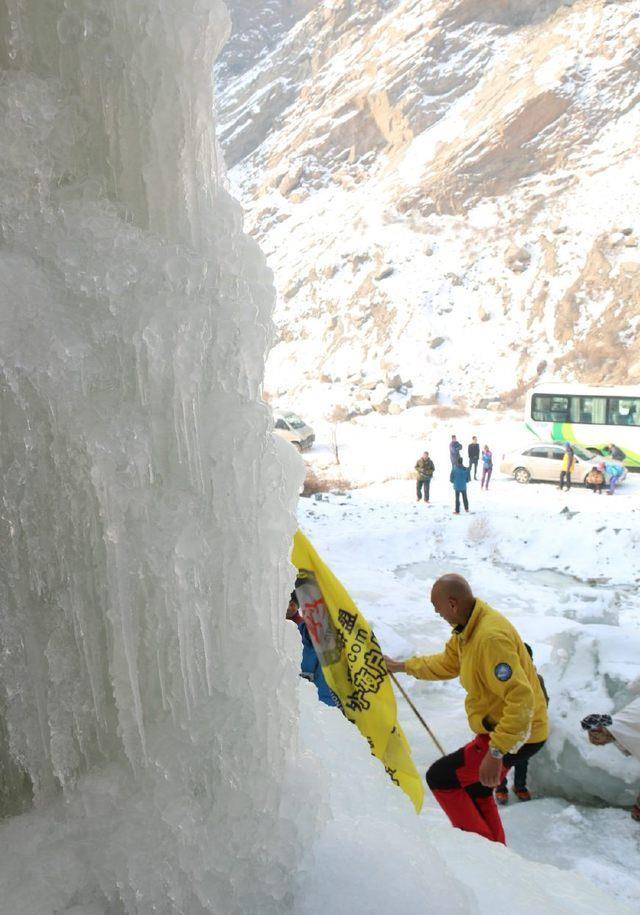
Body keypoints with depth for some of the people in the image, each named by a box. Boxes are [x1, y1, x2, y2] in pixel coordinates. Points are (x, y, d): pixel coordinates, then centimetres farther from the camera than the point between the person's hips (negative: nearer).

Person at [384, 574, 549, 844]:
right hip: (500, 728, 10)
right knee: (476, 790, 25)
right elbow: (446, 664, 20)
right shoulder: (467, 628, 2)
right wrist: (400, 667, 24)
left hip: (518, 734, -10)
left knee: (439, 777, -4)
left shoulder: (490, 637, -31)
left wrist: (496, 752, -35)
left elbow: (520, 698, -35)